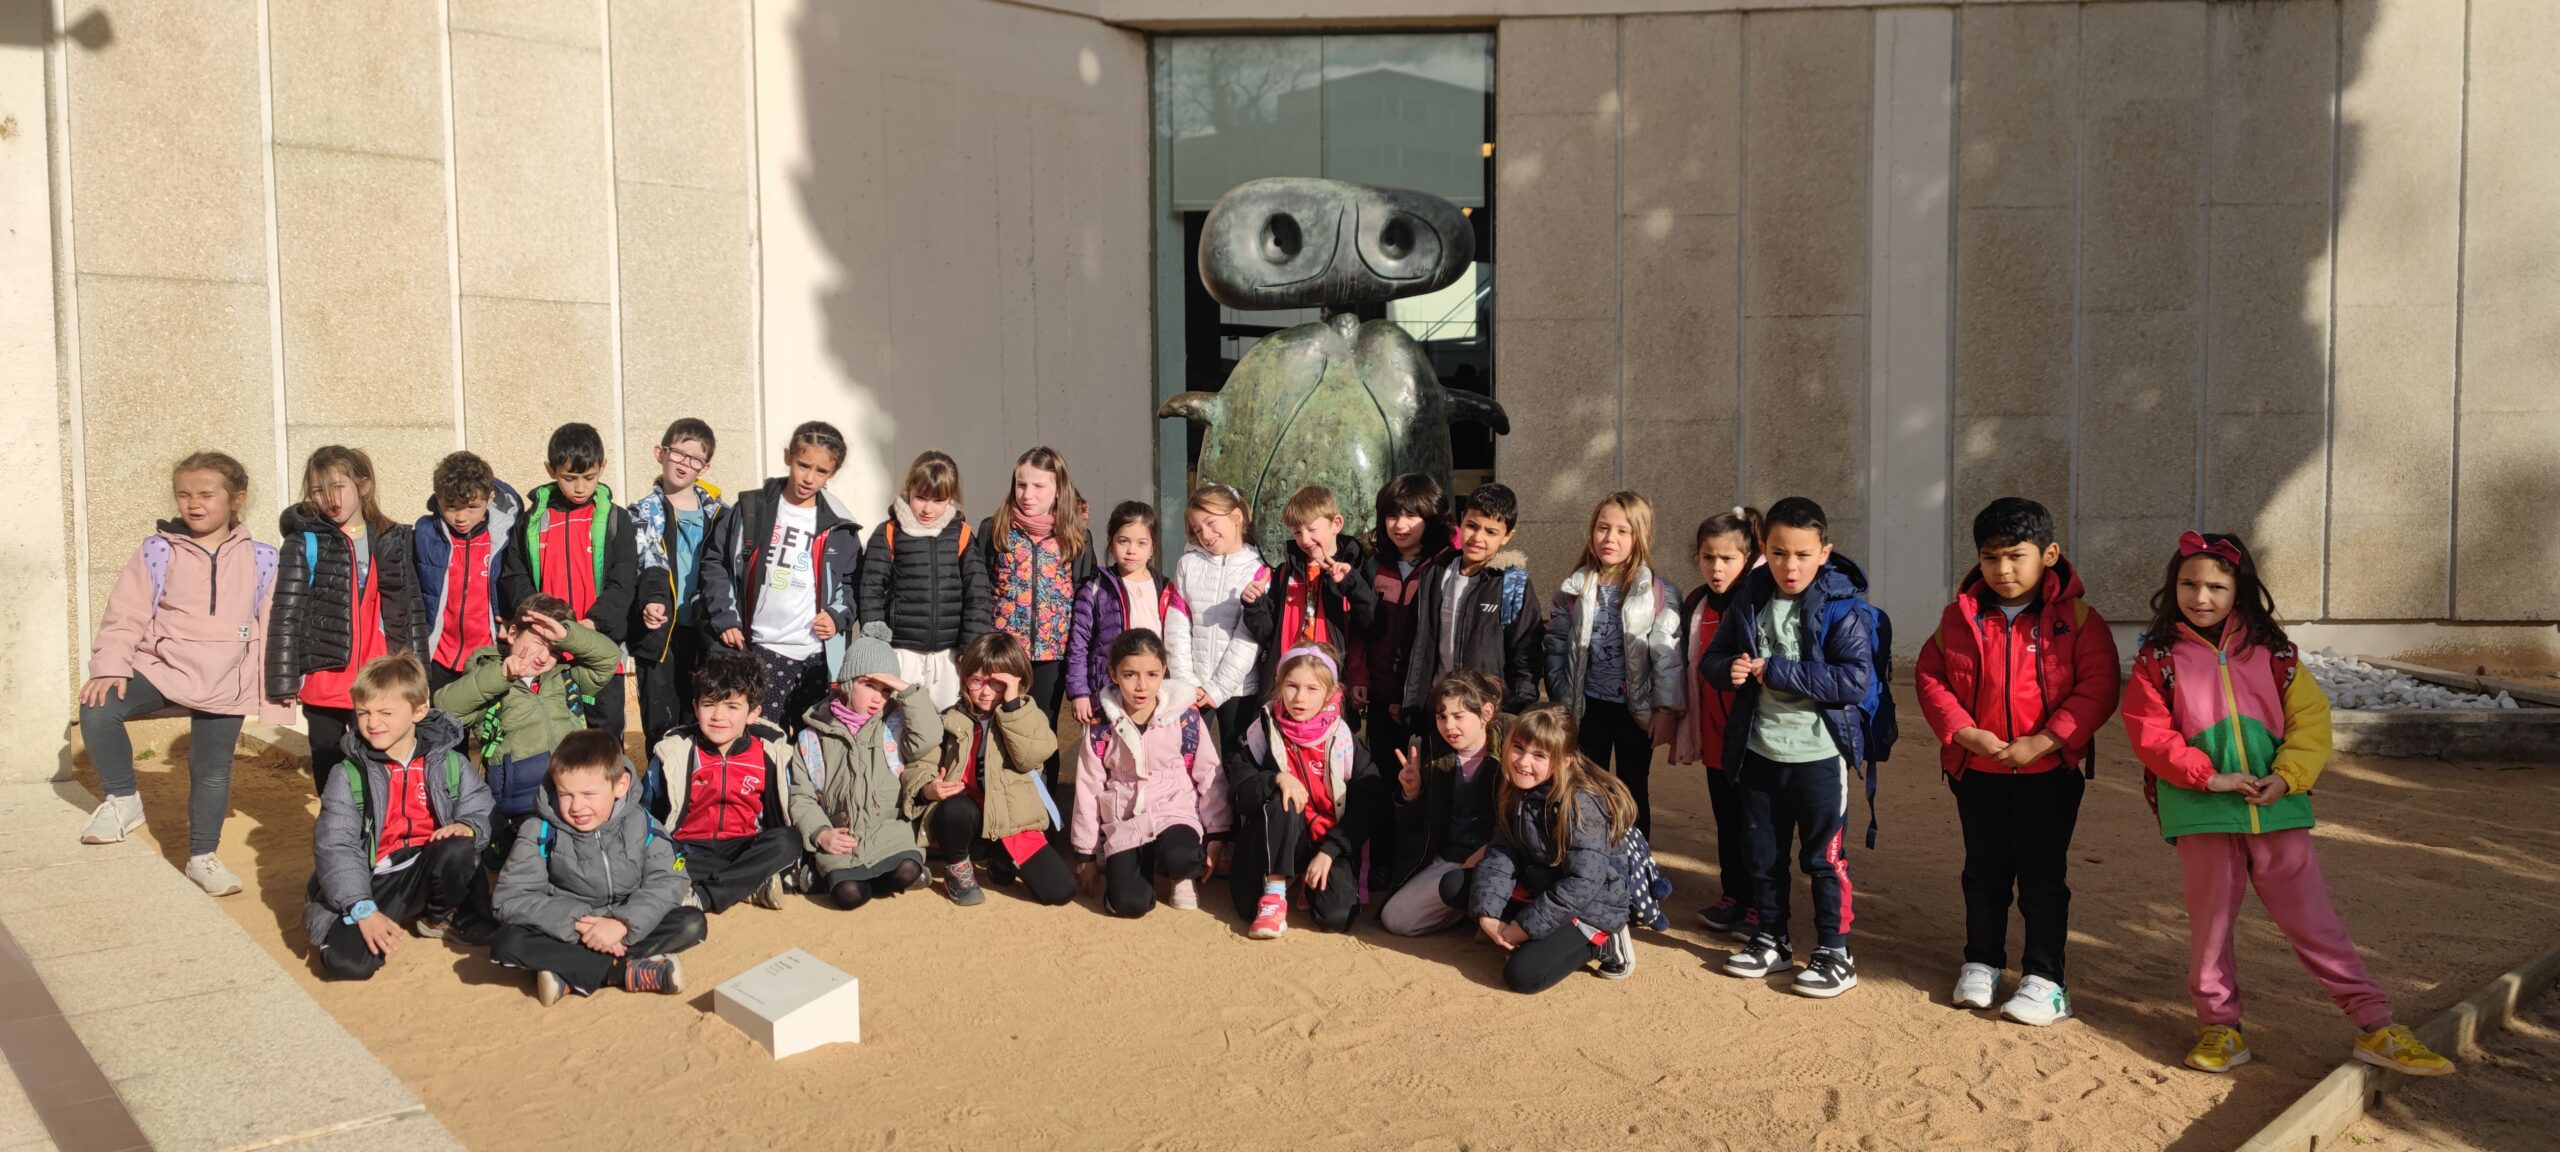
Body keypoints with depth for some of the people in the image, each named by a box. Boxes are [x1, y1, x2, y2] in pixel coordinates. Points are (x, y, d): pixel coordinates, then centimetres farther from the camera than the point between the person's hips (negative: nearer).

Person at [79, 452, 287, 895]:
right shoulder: (157, 551, -2)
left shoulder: (259, 560, 1)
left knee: (212, 774, 8)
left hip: (226, 685, 1)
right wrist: (110, 667, -15)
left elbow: (273, 631, 5)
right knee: (98, 710, -26)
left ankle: (203, 857, 27)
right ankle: (122, 799, -4)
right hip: (162, 667, 0)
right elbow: (125, 615, -2)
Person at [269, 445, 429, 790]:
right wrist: (283, 680, -10)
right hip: (323, 682, -2)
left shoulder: (391, 542, 6)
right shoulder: (305, 544, -4)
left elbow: (410, 610, 10)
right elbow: (285, 616, -6)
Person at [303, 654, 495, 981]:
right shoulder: (348, 774, -6)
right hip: (372, 884, -1)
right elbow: (335, 847, -12)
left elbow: (479, 811, 3)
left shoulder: (448, 763, -1)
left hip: (427, 873, 1)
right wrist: (363, 910, -23)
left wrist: (467, 828, -24)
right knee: (347, 961, -26)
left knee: (456, 848, -32)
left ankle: (441, 917, 1)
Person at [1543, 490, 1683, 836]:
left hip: (1637, 708, -2)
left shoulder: (1660, 593, -8)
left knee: (1634, 794, 11)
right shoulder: (1573, 589, 0)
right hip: (1588, 706, 2)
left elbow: (1668, 654, -9)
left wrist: (1667, 709, -13)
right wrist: (1560, 702, 0)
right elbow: (1556, 648, 3)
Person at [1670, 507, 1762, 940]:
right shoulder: (1695, 605, 8)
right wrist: (1683, 730, 16)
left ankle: (1759, 906, 18)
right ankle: (1732, 898, 30)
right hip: (1714, 737, 6)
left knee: (1753, 825, 4)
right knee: (1726, 822, 16)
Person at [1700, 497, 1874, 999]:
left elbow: (1857, 679, -22)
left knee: (1823, 857, 4)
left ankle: (1835, 952, 16)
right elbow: (1711, 660, 9)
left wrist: (1780, 672, -23)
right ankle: (1772, 940, 31)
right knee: (1764, 854, 16)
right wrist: (1729, 670, -15)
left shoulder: (1840, 609, -13)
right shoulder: (1748, 603, 2)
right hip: (1760, 750, 5)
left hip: (1818, 754, -5)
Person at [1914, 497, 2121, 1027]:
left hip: (2050, 772, -3)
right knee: (1984, 873, 15)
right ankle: (1981, 962, 29)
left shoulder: (2075, 618, -8)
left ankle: (2044, 978, 15)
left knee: (2043, 878, 5)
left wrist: (2043, 741, -20)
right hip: (1977, 770, 3)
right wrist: (1966, 732, -14)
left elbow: (2098, 687, -13)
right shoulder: (1960, 617, 0)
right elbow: (1930, 676, -1)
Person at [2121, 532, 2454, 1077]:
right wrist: (2209, 776, -16)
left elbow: (2310, 717, 3)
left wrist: (2287, 776, -12)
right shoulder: (2158, 658, 0)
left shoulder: (2270, 652, 6)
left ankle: (2375, 1024, 11)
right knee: (2210, 920, 9)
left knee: (2312, 915, 4)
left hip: (2277, 809, 1)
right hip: (2202, 813, -1)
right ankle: (2219, 1026, 22)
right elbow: (2149, 732, -6)